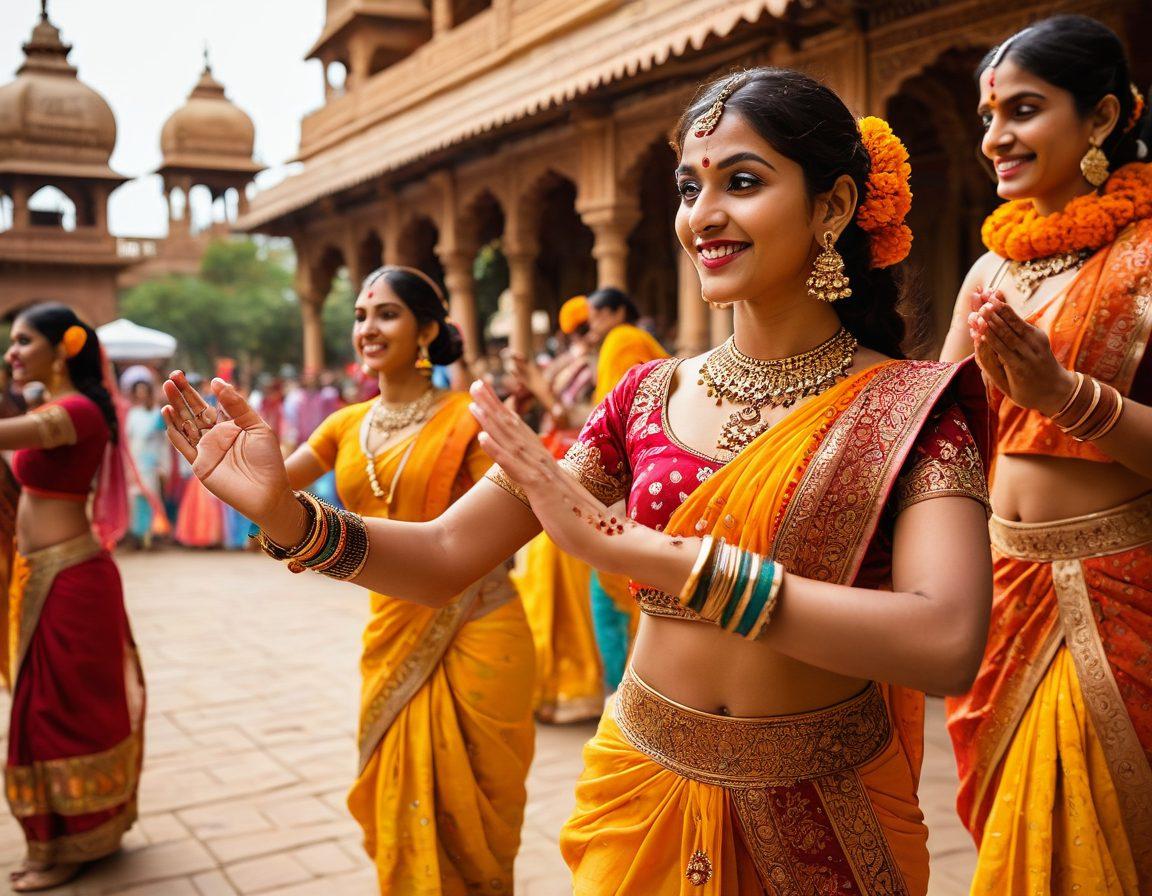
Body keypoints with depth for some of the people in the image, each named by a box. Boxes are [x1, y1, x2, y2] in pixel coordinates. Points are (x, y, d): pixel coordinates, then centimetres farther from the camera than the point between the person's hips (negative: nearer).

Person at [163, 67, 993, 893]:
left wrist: (641, 549, -35)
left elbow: (948, 645, -30)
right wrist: (284, 510, -22)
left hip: (822, 824, -2)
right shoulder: (648, 396, -2)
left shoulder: (908, 406, -12)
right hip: (643, 793, 3)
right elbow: (445, 556, -4)